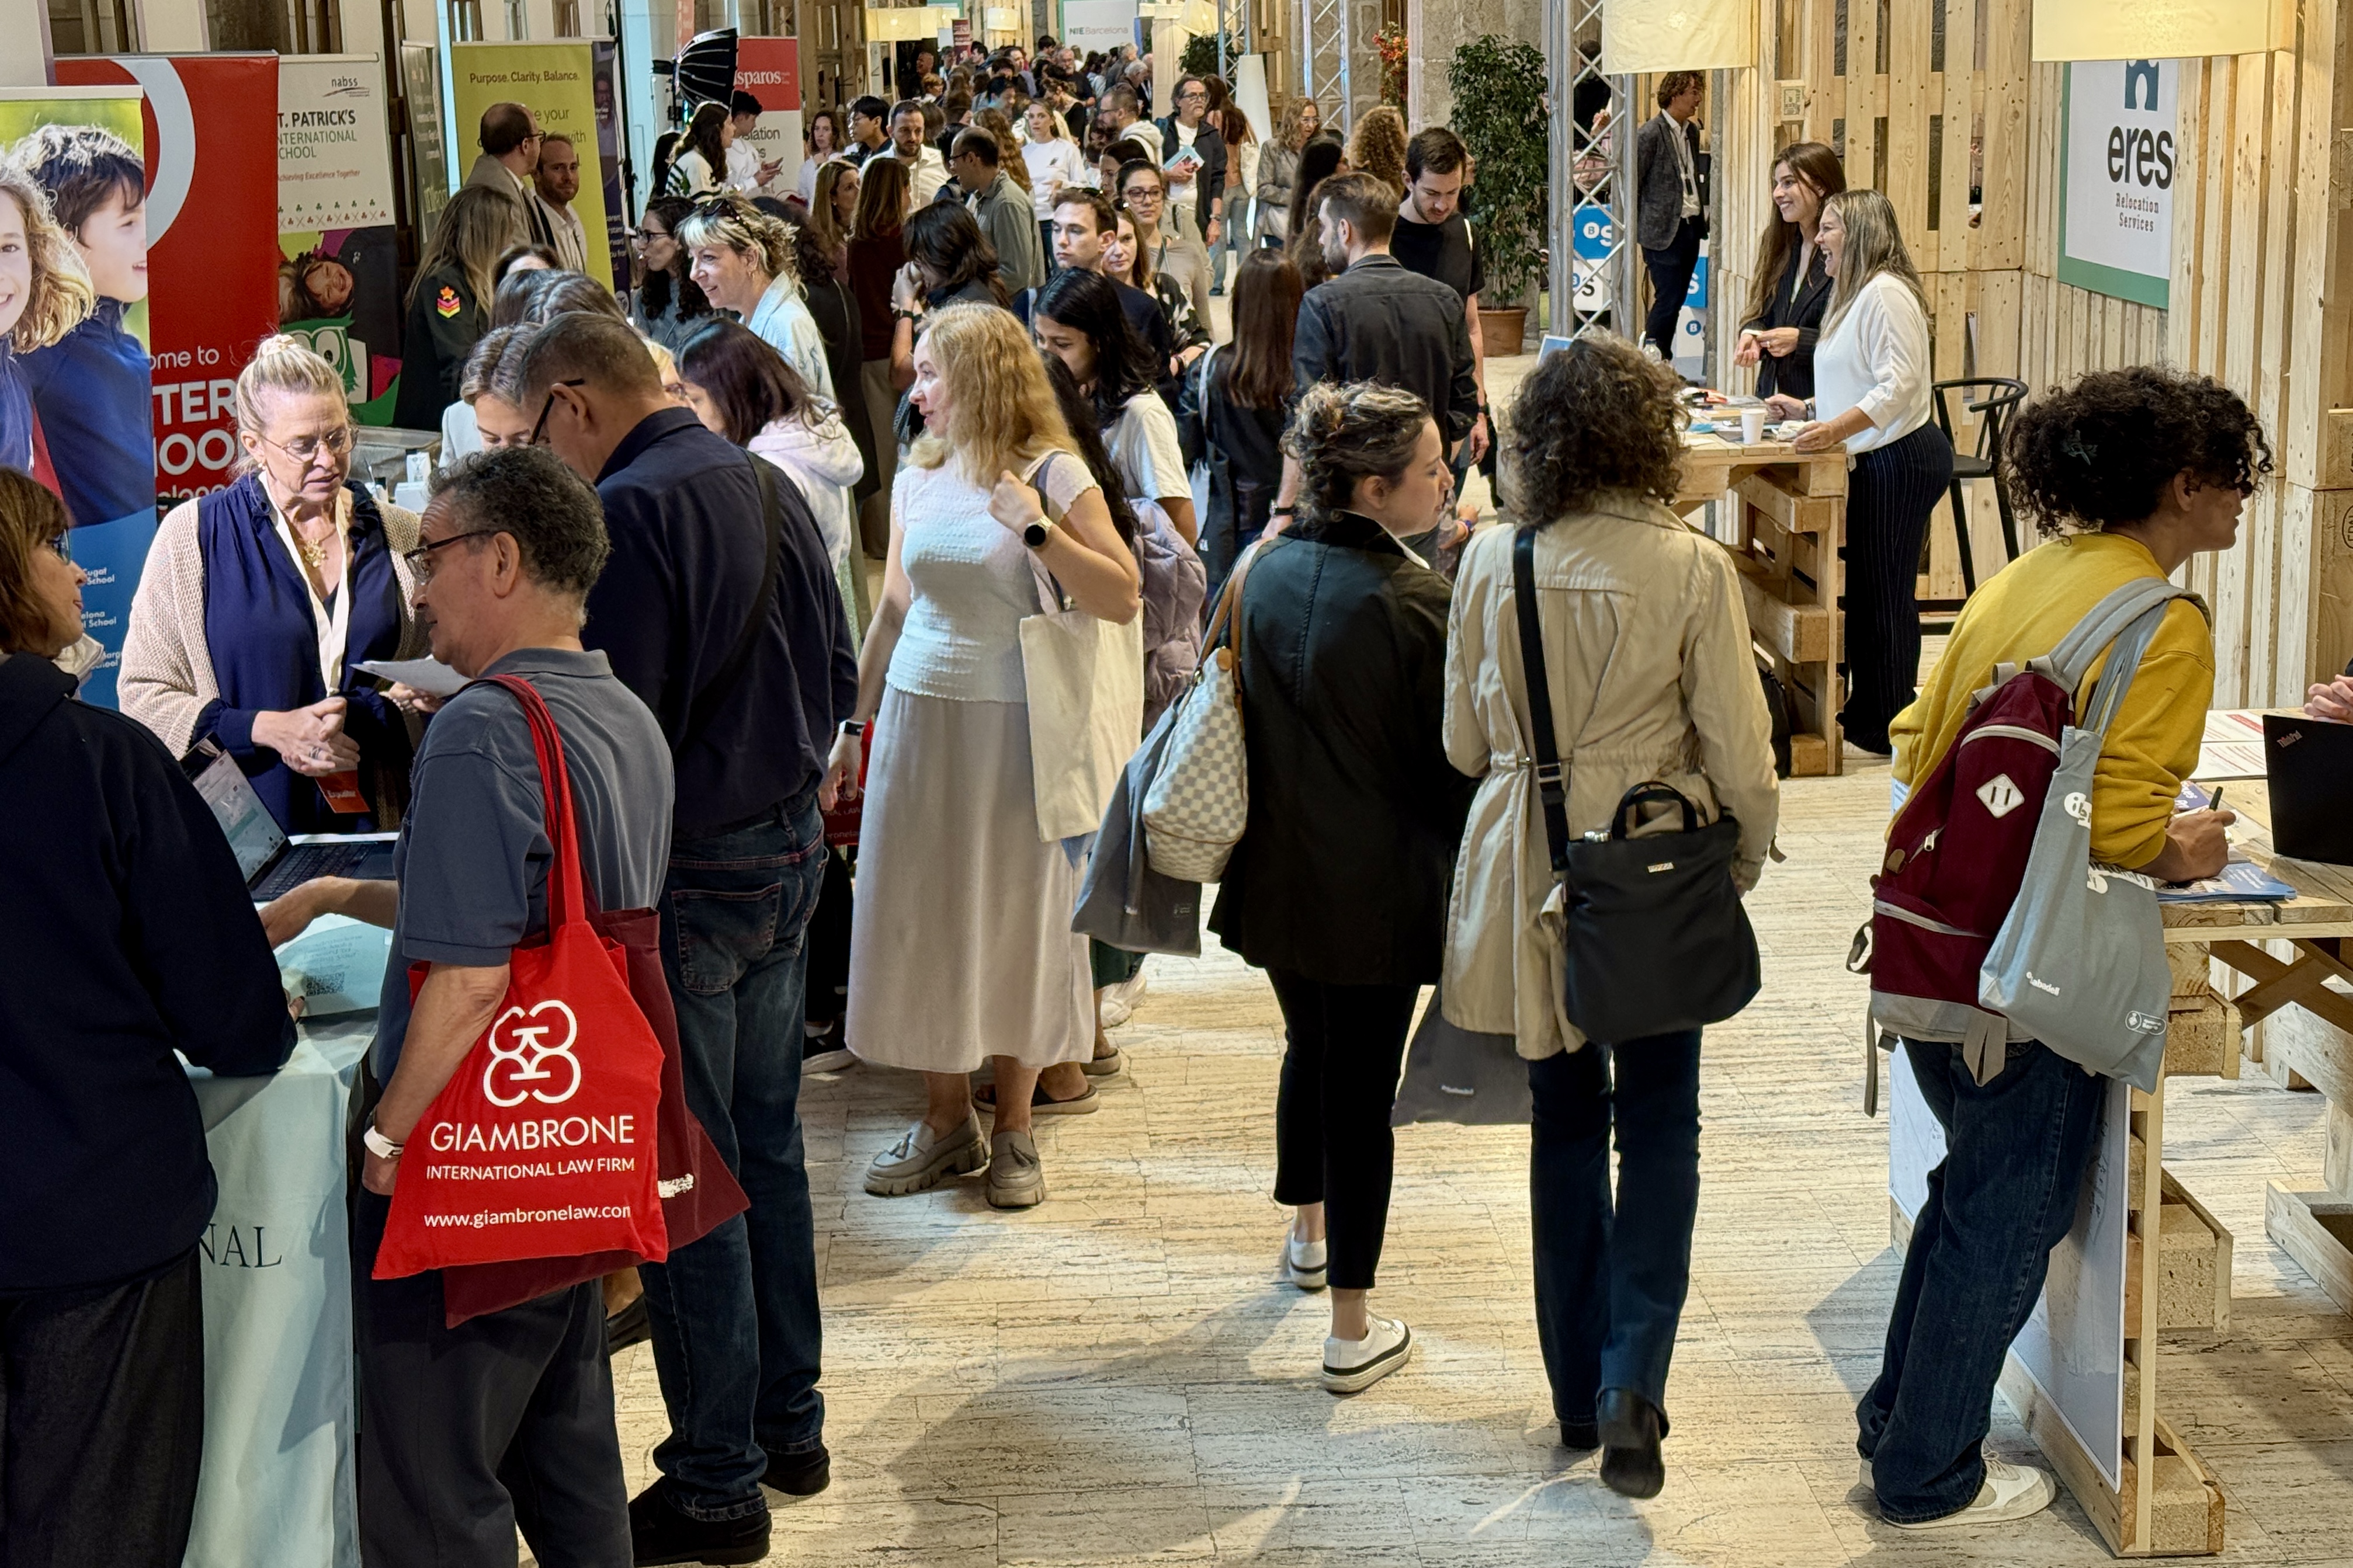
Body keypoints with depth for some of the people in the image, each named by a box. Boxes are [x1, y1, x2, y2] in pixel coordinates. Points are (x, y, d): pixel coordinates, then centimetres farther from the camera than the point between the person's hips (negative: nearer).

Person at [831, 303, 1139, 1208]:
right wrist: (855, 725, 15)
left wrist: (1036, 529, -23)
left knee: (1015, 918, 4)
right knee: (919, 917, 7)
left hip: (1014, 725, -5)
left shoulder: (1053, 474, -7)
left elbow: (1123, 600, -14)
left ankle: (1014, 1130, 17)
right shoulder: (918, 478, 8)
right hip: (918, 716, 5)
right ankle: (946, 1123, 20)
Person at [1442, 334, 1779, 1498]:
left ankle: (1578, 1392, 23)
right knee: (1659, 1129, 10)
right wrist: (1746, 858, 9)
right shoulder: (1692, 570, -14)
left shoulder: (1491, 563, -7)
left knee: (1565, 1126, 15)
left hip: (1529, 867, 2)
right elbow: (1738, 753, -9)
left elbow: (1464, 739, 2)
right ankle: (1630, 1382, -3)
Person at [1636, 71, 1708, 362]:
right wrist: (1637, 233, -8)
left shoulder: (1692, 131, 13)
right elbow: (1631, 185, -9)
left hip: (1691, 228, 8)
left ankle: (1661, 361, 15)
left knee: (1676, 300, 9)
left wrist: (1703, 212, 12)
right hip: (1664, 232, -8)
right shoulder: (1650, 135, -11)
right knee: (1668, 300, -8)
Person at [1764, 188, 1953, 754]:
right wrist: (1808, 410, 19)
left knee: (1885, 591, -5)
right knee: (1863, 587, 13)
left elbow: (1899, 384, -24)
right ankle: (1866, 713, 20)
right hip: (1878, 461, 11)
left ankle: (1888, 726, 1)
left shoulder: (1886, 294, -15)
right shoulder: (1856, 294, 21)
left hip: (1901, 459, -11)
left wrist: (1837, 429, -33)